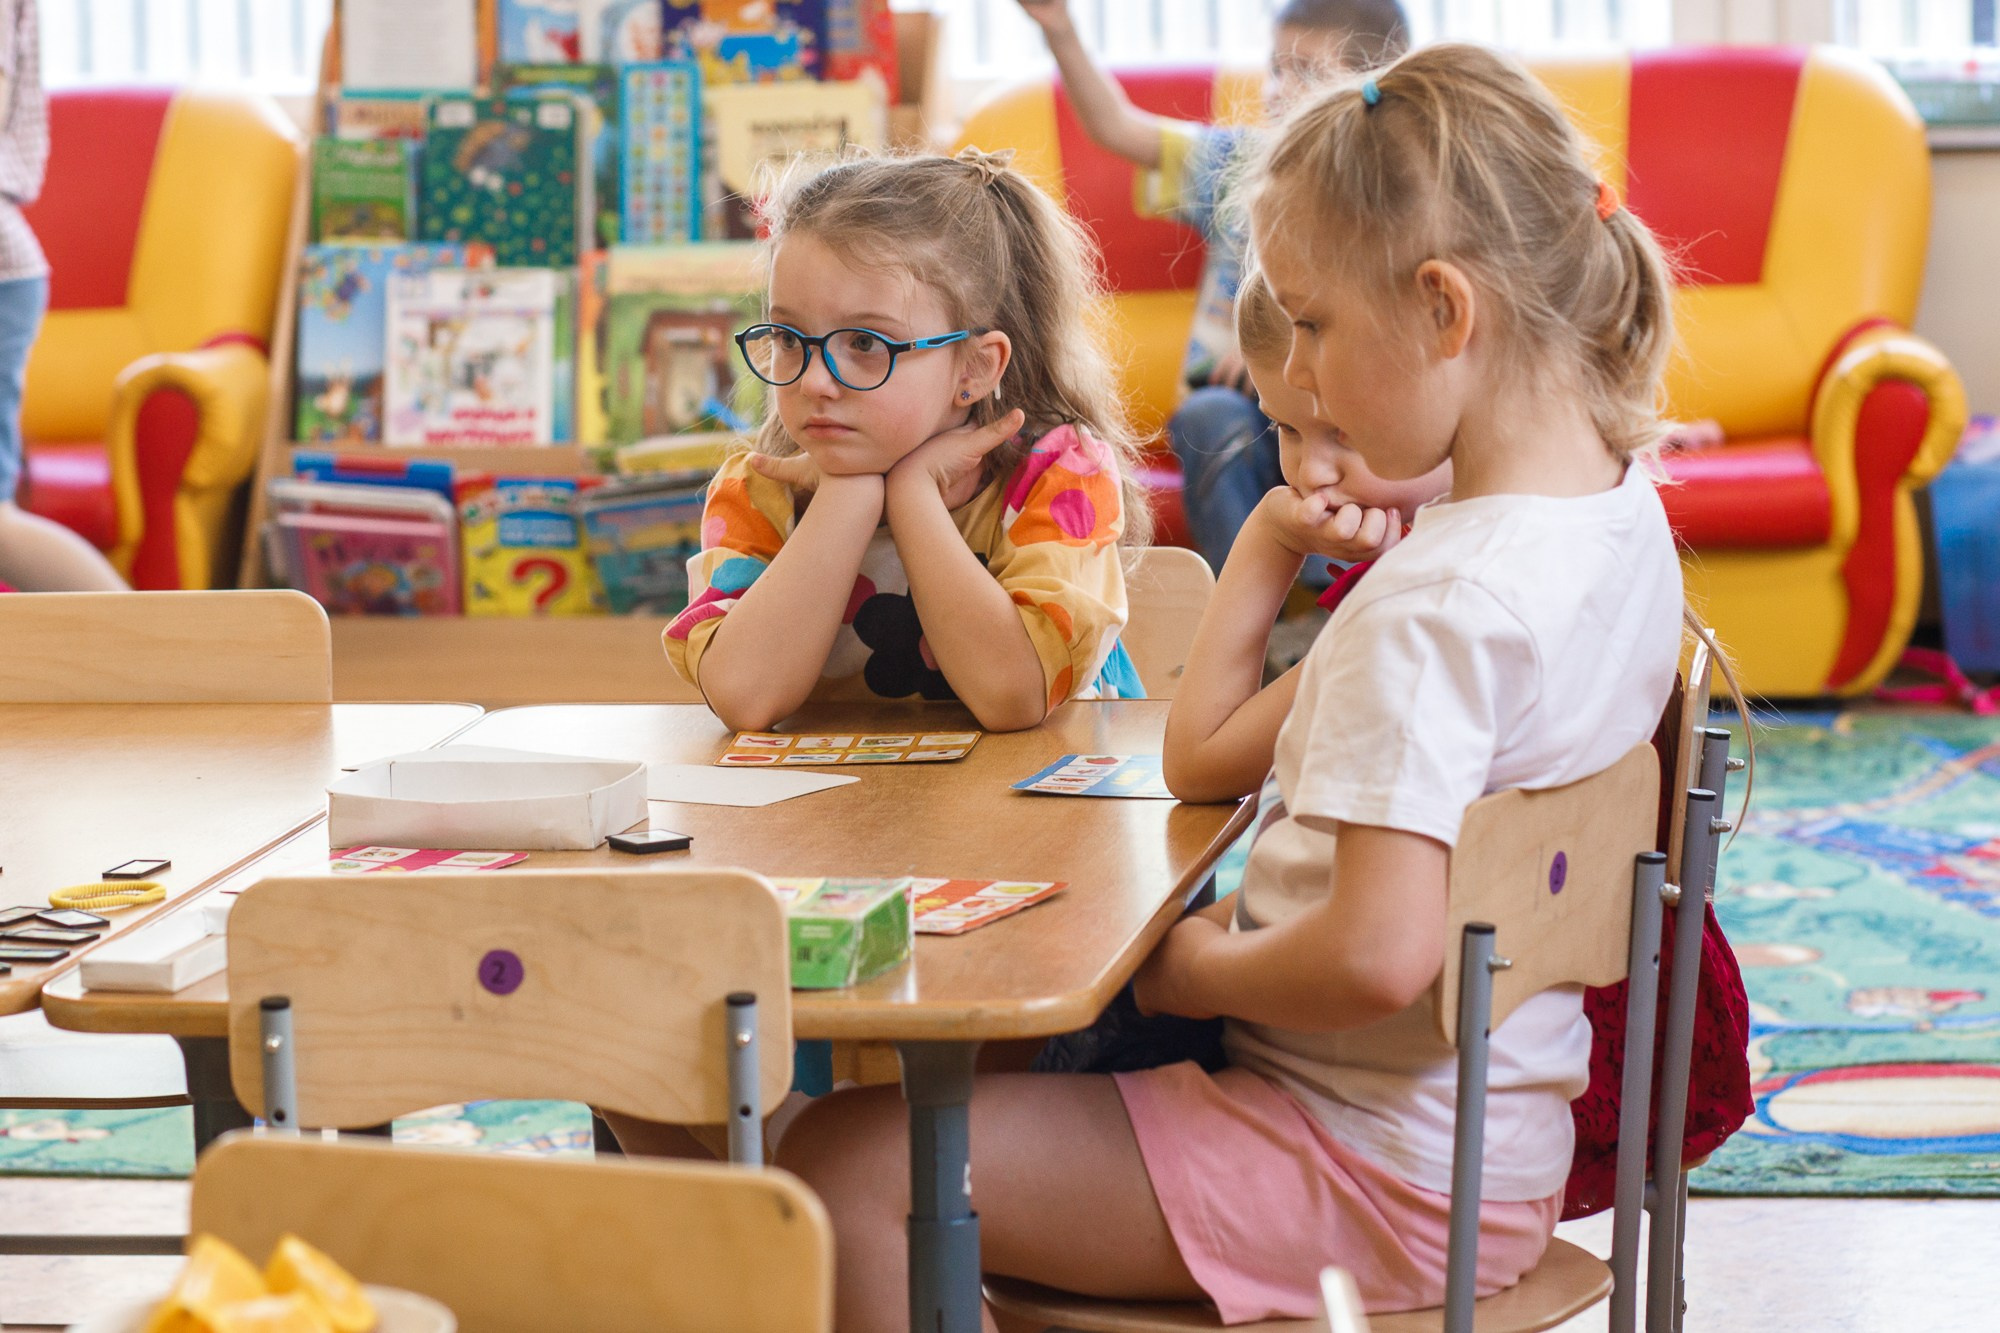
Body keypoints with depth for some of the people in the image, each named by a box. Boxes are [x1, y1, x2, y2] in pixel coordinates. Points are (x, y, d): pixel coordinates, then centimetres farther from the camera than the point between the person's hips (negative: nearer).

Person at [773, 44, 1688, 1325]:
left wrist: (1202, 970, -16)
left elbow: (1378, 959, -32)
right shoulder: (1628, 513, 4)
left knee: (845, 1168, -12)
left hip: (1375, 1171, -10)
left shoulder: (1431, 604, -26)